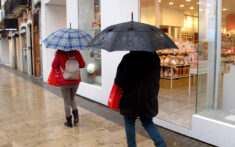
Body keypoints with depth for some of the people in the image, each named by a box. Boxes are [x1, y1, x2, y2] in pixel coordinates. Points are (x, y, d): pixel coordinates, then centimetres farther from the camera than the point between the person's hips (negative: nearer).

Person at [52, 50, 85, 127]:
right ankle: (76, 114, 5)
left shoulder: (59, 53, -12)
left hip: (64, 82, -3)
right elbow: (83, 65, 4)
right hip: (76, 81, 3)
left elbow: (54, 66, -6)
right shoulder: (77, 52, -5)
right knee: (72, 98, 24)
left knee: (66, 101, 11)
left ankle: (69, 121, 19)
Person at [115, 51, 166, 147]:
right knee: (148, 122, 21)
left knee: (129, 122, 16)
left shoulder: (128, 59, -17)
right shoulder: (154, 57, -2)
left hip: (131, 99, -4)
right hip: (150, 98, 5)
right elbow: (157, 78, 7)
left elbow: (119, 81, -16)